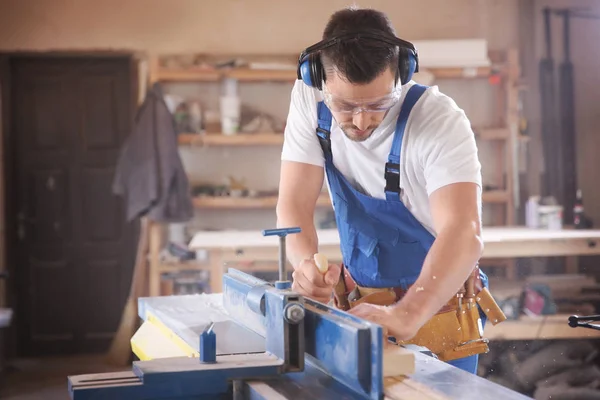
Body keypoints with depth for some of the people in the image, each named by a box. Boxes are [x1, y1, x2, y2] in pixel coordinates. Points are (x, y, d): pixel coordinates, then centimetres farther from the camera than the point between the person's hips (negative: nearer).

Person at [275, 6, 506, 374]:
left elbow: (464, 234, -38)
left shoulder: (440, 120, -25)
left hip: (436, 307, -4)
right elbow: (294, 203, -14)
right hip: (358, 305, 4)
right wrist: (306, 262, -37)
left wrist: (405, 316, -55)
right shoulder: (309, 101, -12)